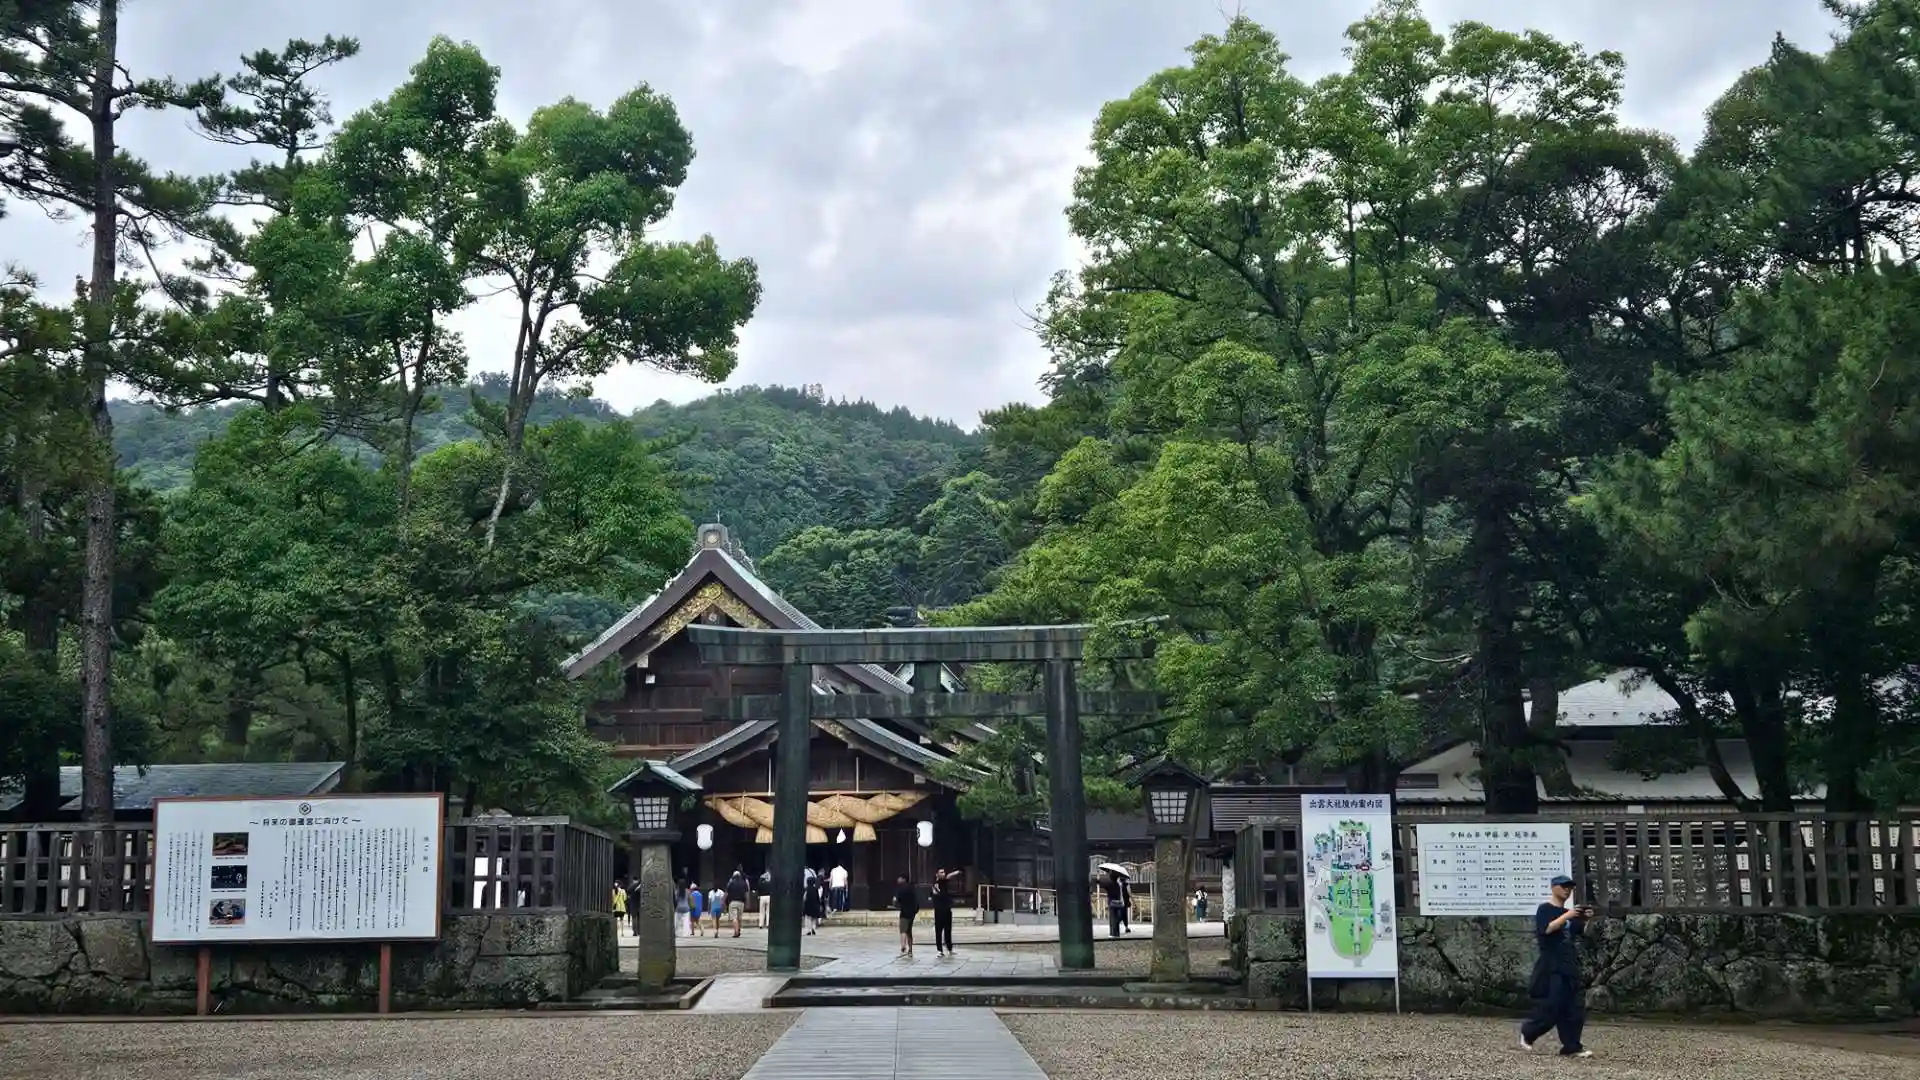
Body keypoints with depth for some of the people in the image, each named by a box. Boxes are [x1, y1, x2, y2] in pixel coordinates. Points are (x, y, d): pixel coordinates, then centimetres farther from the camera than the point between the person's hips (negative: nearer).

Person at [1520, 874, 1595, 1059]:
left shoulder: (1570, 913, 18)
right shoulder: (1544, 910, -3)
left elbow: (1584, 932, 12)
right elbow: (1547, 929, -20)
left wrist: (1588, 920, -7)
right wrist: (1567, 916, -24)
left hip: (1570, 967, 7)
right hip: (1551, 968, -7)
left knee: (1576, 1009, 2)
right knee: (1551, 1007, -10)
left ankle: (1571, 1047, 5)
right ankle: (1527, 1032, 12)